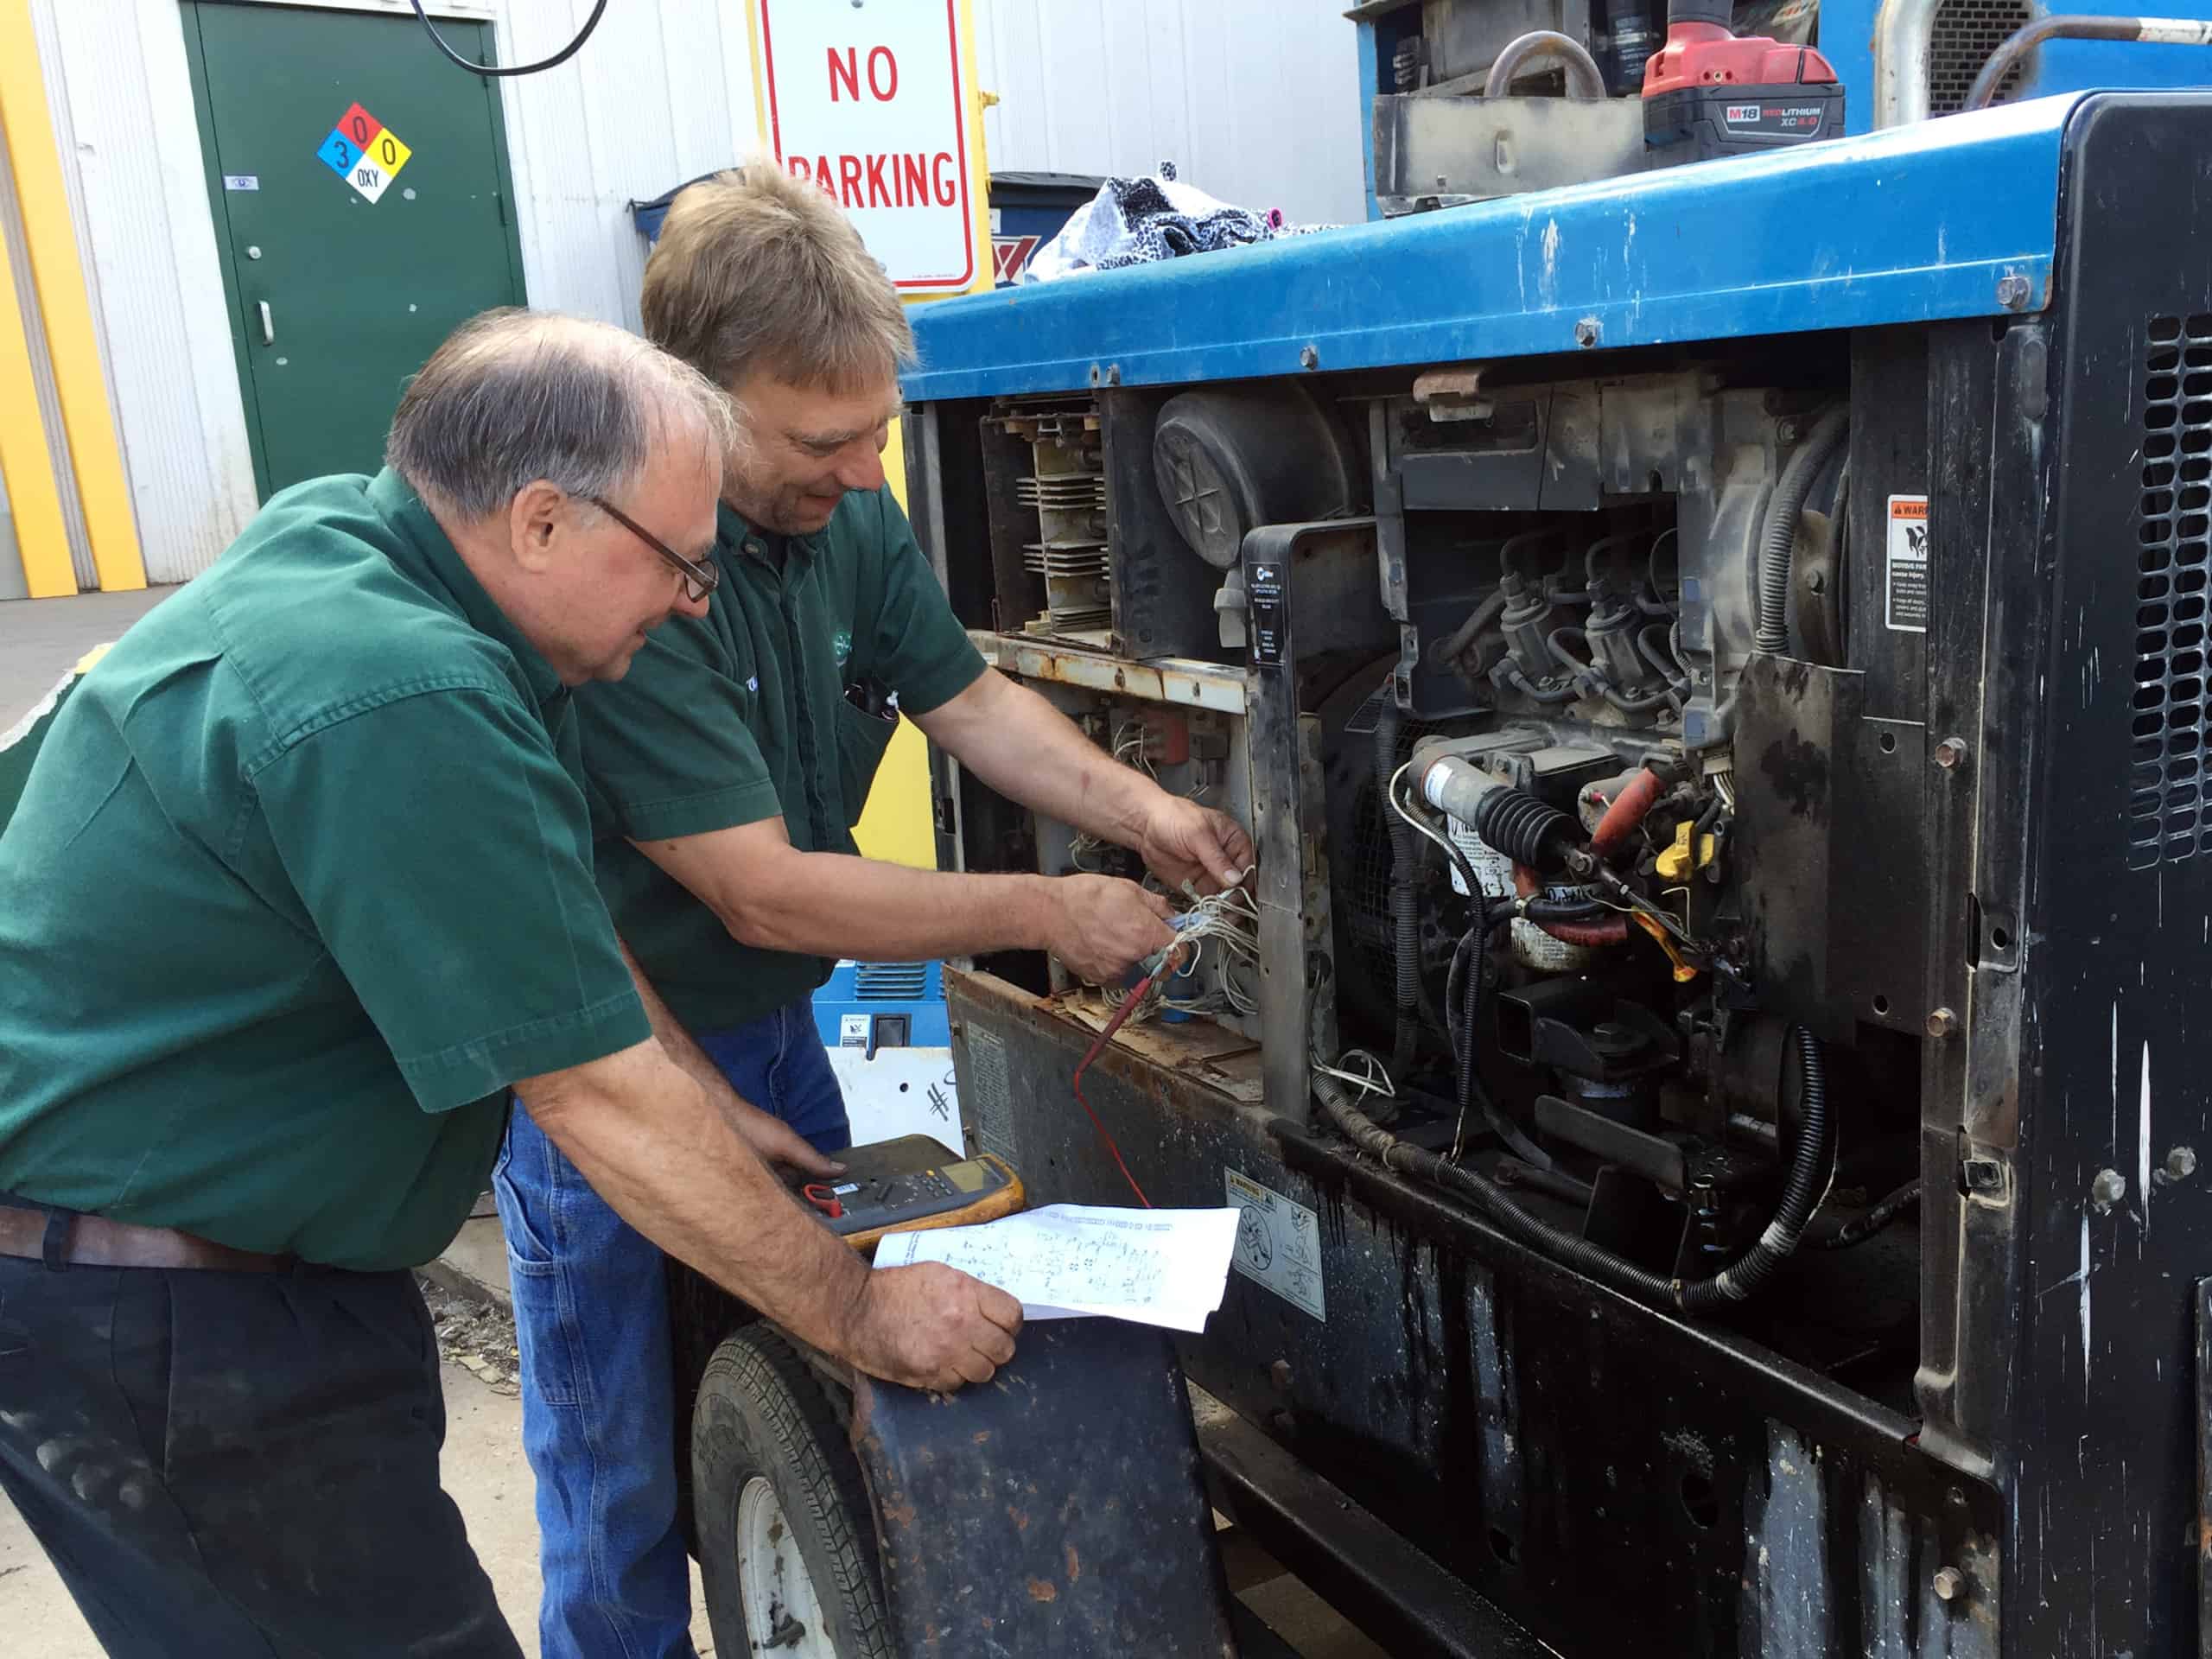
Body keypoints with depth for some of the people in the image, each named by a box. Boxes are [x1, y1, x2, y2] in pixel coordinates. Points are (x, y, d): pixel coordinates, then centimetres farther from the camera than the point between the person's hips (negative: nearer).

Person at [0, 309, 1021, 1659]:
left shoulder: (339, 537, 0)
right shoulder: (399, 701, -29)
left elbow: (536, 891, 10)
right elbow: (603, 1100, -24)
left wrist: (707, 1115, 12)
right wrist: (862, 1317, -12)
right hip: (139, 1327, -9)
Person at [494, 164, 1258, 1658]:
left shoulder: (844, 511, -7)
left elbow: (967, 700, 4)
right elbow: (767, 894, -29)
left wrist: (1142, 812, -12)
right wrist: (1047, 914, -23)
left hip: (772, 1030, 7)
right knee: (629, 1489, 9)